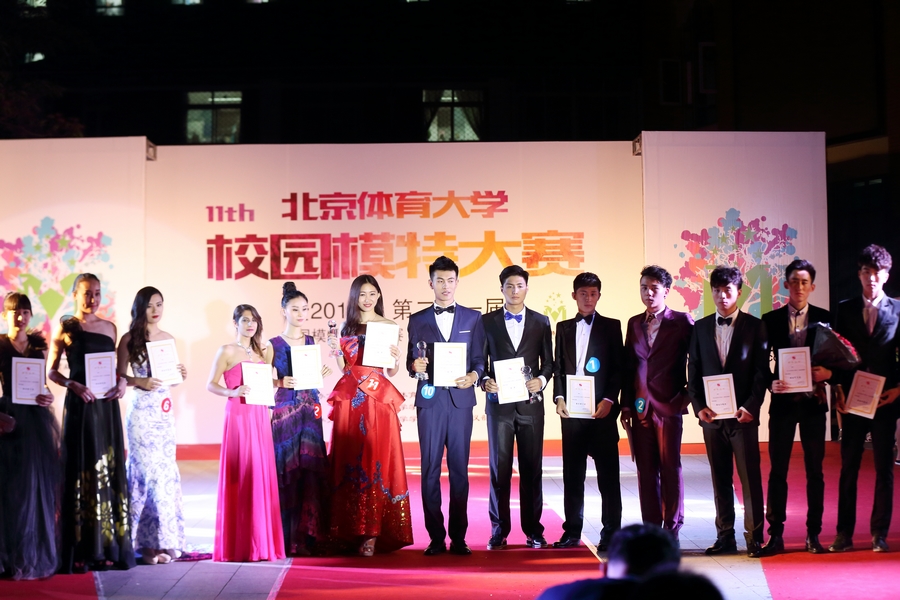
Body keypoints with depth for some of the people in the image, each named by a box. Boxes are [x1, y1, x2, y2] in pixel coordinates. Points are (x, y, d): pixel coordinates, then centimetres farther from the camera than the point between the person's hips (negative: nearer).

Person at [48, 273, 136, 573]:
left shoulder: (109, 327, 12)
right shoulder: (66, 328, 0)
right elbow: (51, 371, -2)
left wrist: (121, 382, -2)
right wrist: (74, 385, -18)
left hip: (107, 405, 4)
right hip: (79, 405, -4)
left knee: (109, 470, 4)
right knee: (81, 472, -3)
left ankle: (110, 546, 10)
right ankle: (82, 551, 1)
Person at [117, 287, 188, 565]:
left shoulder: (168, 338, 12)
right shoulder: (130, 339, -2)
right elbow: (119, 377, -3)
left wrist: (180, 375, -2)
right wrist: (140, 381, -20)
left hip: (165, 412, 5)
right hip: (142, 412, -5)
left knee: (166, 471, 4)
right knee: (148, 471, -6)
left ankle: (164, 539, 10)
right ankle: (147, 542, 1)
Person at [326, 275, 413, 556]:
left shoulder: (389, 326, 6)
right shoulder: (347, 327, 13)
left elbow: (391, 372, 5)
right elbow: (343, 367, 12)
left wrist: (397, 357, -15)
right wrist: (337, 350, -5)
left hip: (378, 397, -2)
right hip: (349, 398, 2)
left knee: (378, 459, -5)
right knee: (349, 460, 1)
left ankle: (372, 533, -4)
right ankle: (351, 530, 8)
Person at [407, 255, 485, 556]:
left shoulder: (473, 318, 11)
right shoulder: (418, 320, 12)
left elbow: (479, 359, 9)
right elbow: (411, 362, 10)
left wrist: (474, 376, -12)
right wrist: (415, 366, -12)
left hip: (460, 399, 0)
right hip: (430, 400, 0)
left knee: (459, 469, 1)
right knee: (430, 469, 0)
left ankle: (458, 537, 6)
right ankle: (436, 537, 6)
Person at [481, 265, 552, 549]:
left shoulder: (541, 322, 9)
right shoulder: (487, 321, 7)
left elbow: (548, 362, 9)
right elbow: (480, 360, 8)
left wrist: (542, 379, -10)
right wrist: (485, 381, -11)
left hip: (530, 403, 1)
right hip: (499, 403, -1)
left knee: (532, 469, 3)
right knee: (499, 469, 1)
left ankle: (533, 531, 10)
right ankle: (499, 531, 7)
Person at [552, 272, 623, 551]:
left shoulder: (611, 326, 6)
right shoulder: (564, 327, 15)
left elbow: (619, 368, 2)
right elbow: (558, 367, 14)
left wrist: (609, 400, -10)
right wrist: (559, 398, -1)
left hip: (601, 410, -3)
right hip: (572, 411, 3)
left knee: (608, 474, -2)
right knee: (572, 473, 5)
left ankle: (610, 533, 3)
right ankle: (572, 532, 11)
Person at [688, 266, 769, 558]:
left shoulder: (754, 326, 3)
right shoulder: (700, 328, 10)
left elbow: (762, 371, -1)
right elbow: (693, 371, 9)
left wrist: (751, 406, -13)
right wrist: (699, 406, -3)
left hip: (743, 414, -3)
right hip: (711, 415, 3)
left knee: (750, 477, -3)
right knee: (720, 479, 8)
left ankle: (754, 536, 3)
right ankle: (725, 536, 14)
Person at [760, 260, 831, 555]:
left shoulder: (824, 319, 4)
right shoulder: (771, 320, 3)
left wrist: (828, 373, -16)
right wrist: (771, 383, -16)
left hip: (813, 401, 0)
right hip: (783, 401, 0)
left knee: (815, 470, 5)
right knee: (777, 470, 1)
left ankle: (814, 534, 12)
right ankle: (776, 534, 5)